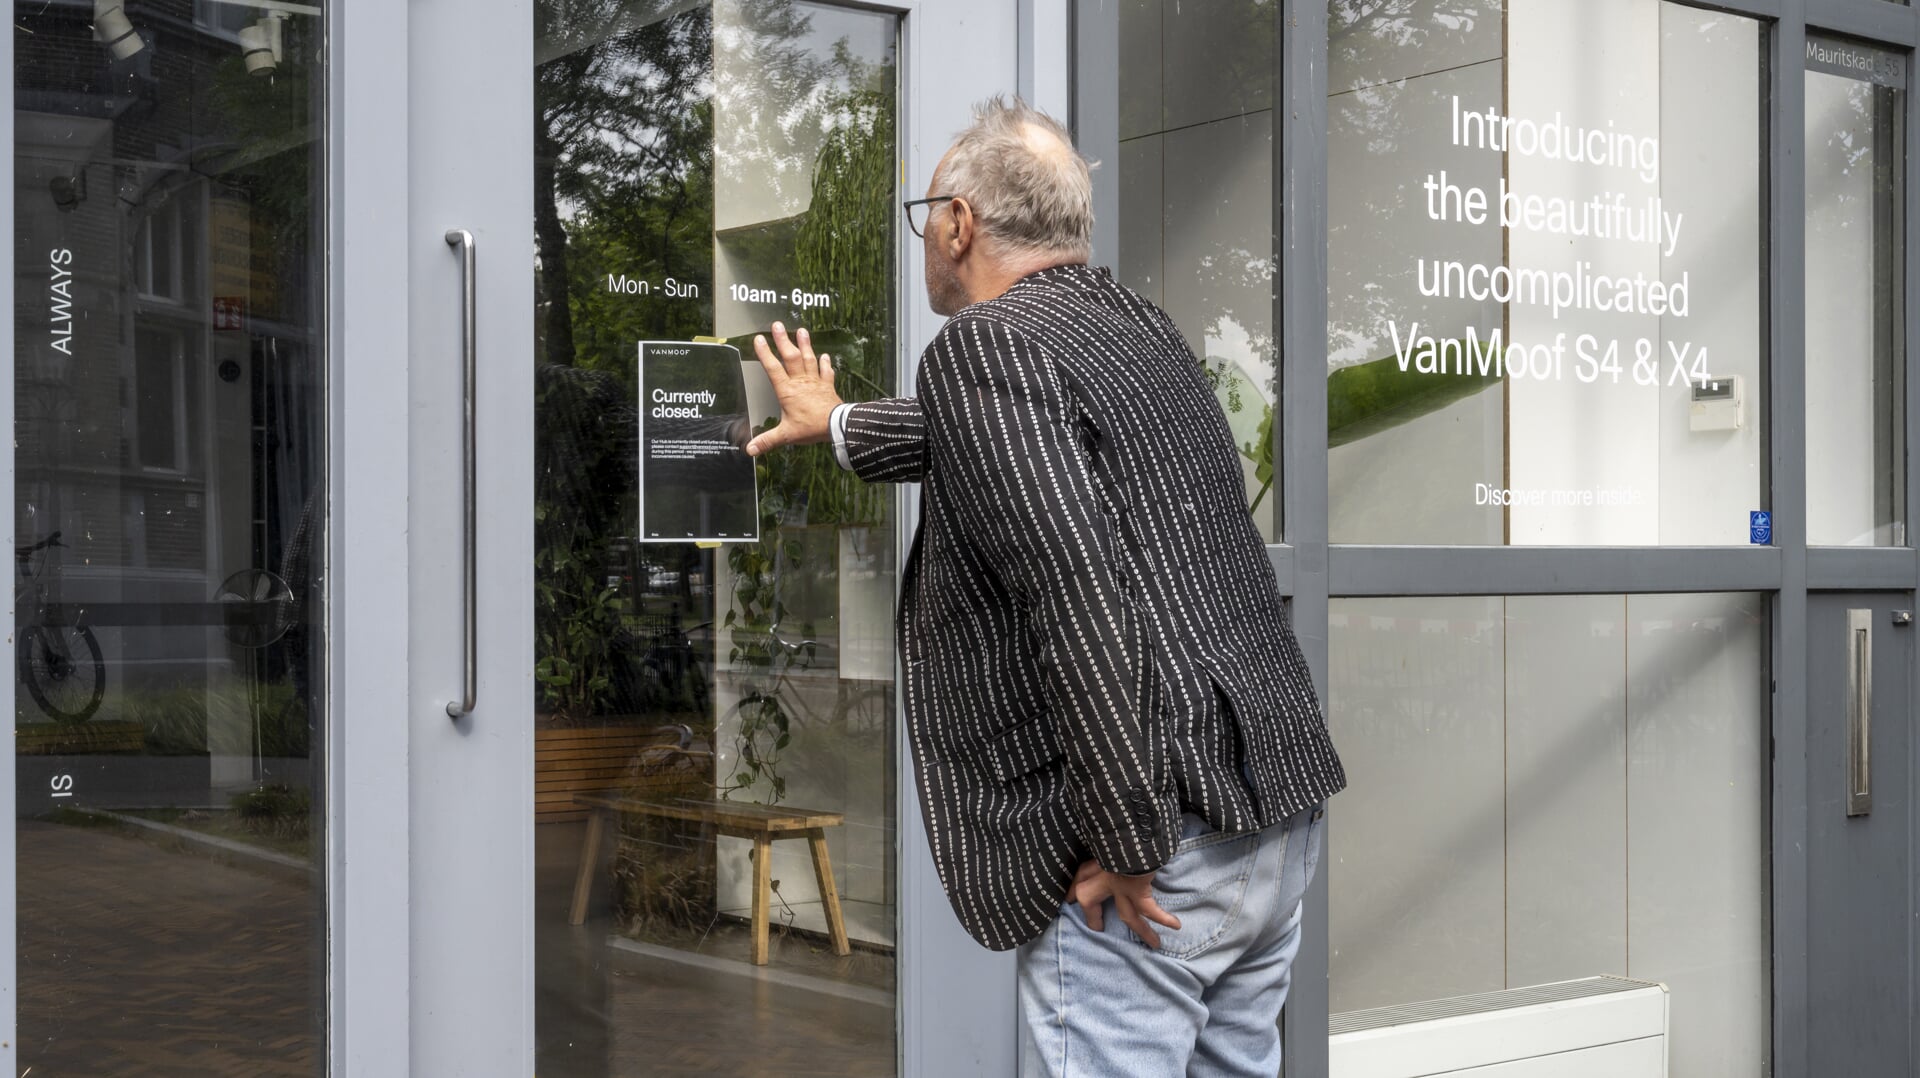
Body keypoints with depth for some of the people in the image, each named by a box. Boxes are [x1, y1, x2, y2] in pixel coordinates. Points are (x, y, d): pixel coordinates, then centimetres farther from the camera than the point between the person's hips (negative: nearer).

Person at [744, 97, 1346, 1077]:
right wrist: (842, 425, 50)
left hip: (1158, 856, -9)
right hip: (1282, 818, 9)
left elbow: (1081, 593, -23)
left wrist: (1132, 844, -19)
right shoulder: (1137, 325, 15)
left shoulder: (984, 346, -11)